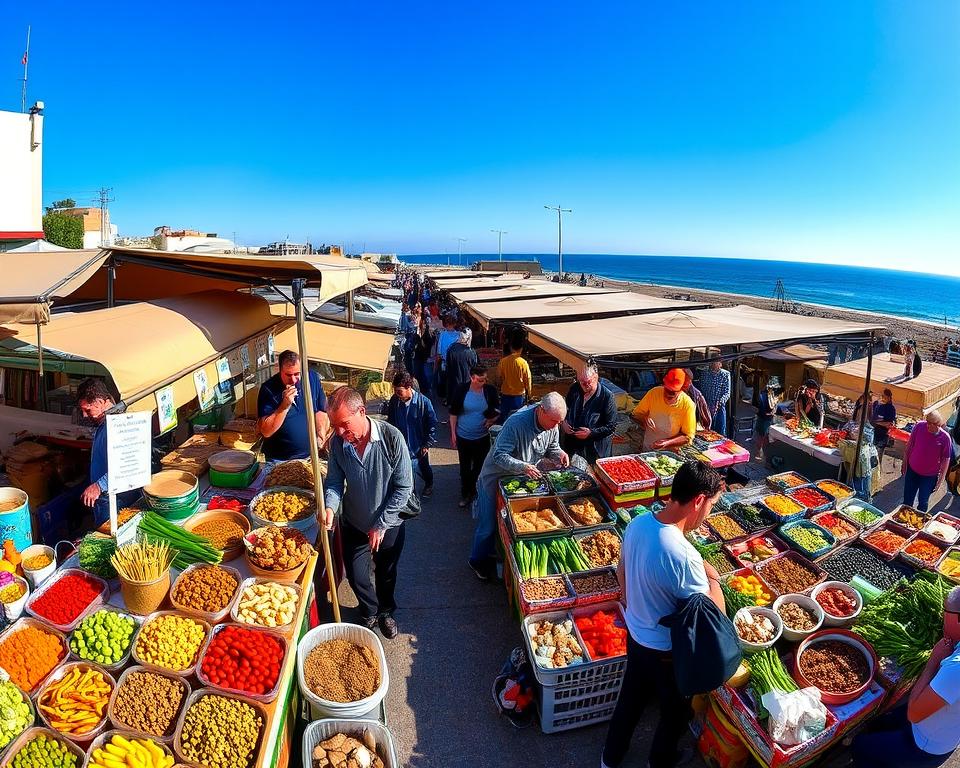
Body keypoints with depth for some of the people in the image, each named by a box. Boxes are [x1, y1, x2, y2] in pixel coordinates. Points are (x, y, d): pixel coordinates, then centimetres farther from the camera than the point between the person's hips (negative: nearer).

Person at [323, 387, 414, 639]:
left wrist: (381, 524, -20)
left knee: (386, 573, 20)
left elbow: (404, 487, -21)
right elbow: (334, 481, -6)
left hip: (389, 524, -2)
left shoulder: (391, 437, -28)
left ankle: (386, 611, 51)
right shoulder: (337, 442, -17)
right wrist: (330, 507, -27)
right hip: (354, 524, 2)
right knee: (356, 576, 14)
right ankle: (370, 612, 46)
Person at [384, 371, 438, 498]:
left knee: (424, 466, 22)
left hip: (419, 443, -1)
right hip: (400, 443, 2)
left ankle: (429, 485, 49)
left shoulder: (423, 401, -24)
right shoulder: (394, 400, -15)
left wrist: (428, 444, -12)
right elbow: (390, 421, 2)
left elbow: (432, 423, -14)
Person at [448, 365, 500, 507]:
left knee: (480, 466, 14)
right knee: (465, 467, 14)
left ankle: (476, 492, 35)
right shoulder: (461, 390, -13)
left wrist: (492, 420, -15)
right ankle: (465, 494, 33)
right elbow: (453, 413, -3)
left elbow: (497, 410, 5)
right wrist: (453, 433, -3)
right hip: (463, 436, -1)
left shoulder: (490, 390, -10)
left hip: (482, 437, 1)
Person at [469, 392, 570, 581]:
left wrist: (559, 454, -16)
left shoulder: (553, 425, -11)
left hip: (523, 480, 6)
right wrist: (523, 467, -44)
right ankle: (478, 561, 28)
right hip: (496, 478, -6)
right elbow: (499, 456, -32)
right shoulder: (516, 423, -34)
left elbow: (551, 447, 6)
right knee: (489, 523, 6)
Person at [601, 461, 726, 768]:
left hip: (634, 632, 7)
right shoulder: (683, 556, -37)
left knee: (631, 697, 29)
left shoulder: (638, 523, -13)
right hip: (667, 650, -6)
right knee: (677, 710, 24)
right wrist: (712, 577, -9)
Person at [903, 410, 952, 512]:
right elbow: (909, 445, -1)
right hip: (912, 471, 2)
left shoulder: (945, 438, -19)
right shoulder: (919, 427, -15)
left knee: (923, 502, 11)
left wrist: (941, 478, -7)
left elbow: (946, 459, -10)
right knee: (907, 500, 16)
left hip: (930, 476, -2)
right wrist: (905, 463, 4)